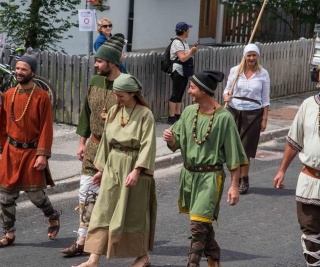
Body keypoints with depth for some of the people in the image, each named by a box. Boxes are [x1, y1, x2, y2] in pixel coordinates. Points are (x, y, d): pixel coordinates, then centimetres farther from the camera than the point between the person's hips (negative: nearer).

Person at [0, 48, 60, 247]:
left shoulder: (42, 96, -9)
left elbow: (47, 128, -10)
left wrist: (43, 155, -15)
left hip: (32, 152, -4)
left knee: (35, 194, -1)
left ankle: (53, 217, 29)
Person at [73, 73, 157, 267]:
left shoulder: (145, 114, -10)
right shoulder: (114, 111, 7)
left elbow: (147, 145, -15)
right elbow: (106, 141, 14)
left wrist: (136, 170, -24)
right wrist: (101, 168, 15)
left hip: (134, 167, -5)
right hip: (113, 167, 6)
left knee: (134, 213, 5)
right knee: (103, 212, 0)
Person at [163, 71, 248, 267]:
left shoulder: (224, 118, -13)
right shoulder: (189, 112, 3)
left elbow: (234, 155, -10)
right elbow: (176, 144, 10)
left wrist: (234, 186, -12)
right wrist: (170, 139, -14)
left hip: (210, 177, -6)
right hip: (189, 174, 6)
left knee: (198, 225, -11)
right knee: (204, 224, 17)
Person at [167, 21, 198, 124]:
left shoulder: (184, 42, 15)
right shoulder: (177, 43, -15)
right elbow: (182, 58, -23)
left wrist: (192, 51, 1)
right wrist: (191, 51, -13)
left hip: (184, 72, 10)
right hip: (178, 72, -10)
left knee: (180, 95, 12)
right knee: (175, 95, -7)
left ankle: (178, 115, 16)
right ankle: (171, 117, -5)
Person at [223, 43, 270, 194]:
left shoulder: (263, 74, -1)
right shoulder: (235, 71, 1)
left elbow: (265, 99, 2)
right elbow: (227, 90, 10)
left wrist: (264, 119, -2)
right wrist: (226, 96, -13)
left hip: (253, 114, -2)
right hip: (234, 111, 2)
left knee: (245, 148, 2)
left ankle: (244, 180, 15)